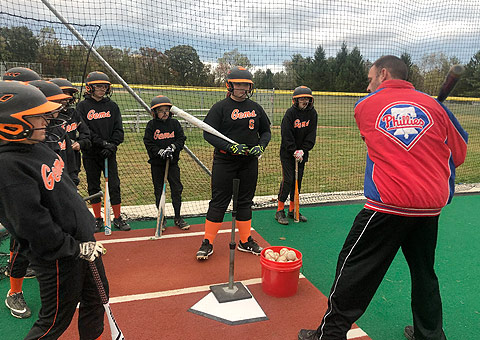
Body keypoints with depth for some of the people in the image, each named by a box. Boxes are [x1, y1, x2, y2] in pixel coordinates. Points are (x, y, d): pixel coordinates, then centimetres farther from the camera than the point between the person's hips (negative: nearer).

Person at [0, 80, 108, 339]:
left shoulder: (37, 147, 6)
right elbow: (32, 225, -26)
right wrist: (77, 249, -19)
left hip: (83, 242, 9)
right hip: (59, 259, -9)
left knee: (96, 296, 23)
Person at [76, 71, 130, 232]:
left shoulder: (112, 106, 8)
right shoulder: (83, 106, 0)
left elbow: (118, 129, 3)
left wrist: (112, 145, -11)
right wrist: (102, 142, -17)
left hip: (109, 153, 1)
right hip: (91, 154, -1)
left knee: (114, 186, 1)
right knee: (93, 187, 7)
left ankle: (118, 218, 13)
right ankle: (98, 219, 20)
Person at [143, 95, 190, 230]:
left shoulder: (174, 123, 4)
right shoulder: (151, 125, -2)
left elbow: (181, 139, 1)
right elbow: (148, 143, -7)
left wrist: (172, 147, -16)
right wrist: (160, 152, -19)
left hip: (172, 162, 1)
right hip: (157, 164, -1)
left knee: (177, 189, 3)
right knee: (159, 191, 7)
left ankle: (178, 218, 16)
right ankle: (162, 218, 19)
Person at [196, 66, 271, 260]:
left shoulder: (256, 108, 9)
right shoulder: (220, 107, -4)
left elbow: (266, 131, 17)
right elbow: (208, 134, -10)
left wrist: (261, 146, -4)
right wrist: (229, 146, -23)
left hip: (249, 162, 4)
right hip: (225, 161, -4)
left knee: (245, 201, 12)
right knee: (219, 202, -1)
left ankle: (245, 241, 25)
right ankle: (207, 243, 11)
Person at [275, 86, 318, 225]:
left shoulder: (312, 113, 2)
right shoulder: (290, 113, -12)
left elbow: (311, 135, -1)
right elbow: (287, 135, -15)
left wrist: (302, 151, -11)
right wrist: (294, 152, -19)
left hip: (302, 152, 5)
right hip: (287, 152, -5)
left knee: (298, 180, 9)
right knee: (288, 179, -9)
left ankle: (293, 210, 21)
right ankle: (280, 211, 1)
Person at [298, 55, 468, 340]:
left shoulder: (365, 106, 3)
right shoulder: (435, 105, 6)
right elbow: (459, 154, 13)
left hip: (388, 204, -4)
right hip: (432, 208, 4)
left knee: (355, 268, 5)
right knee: (424, 272, 20)